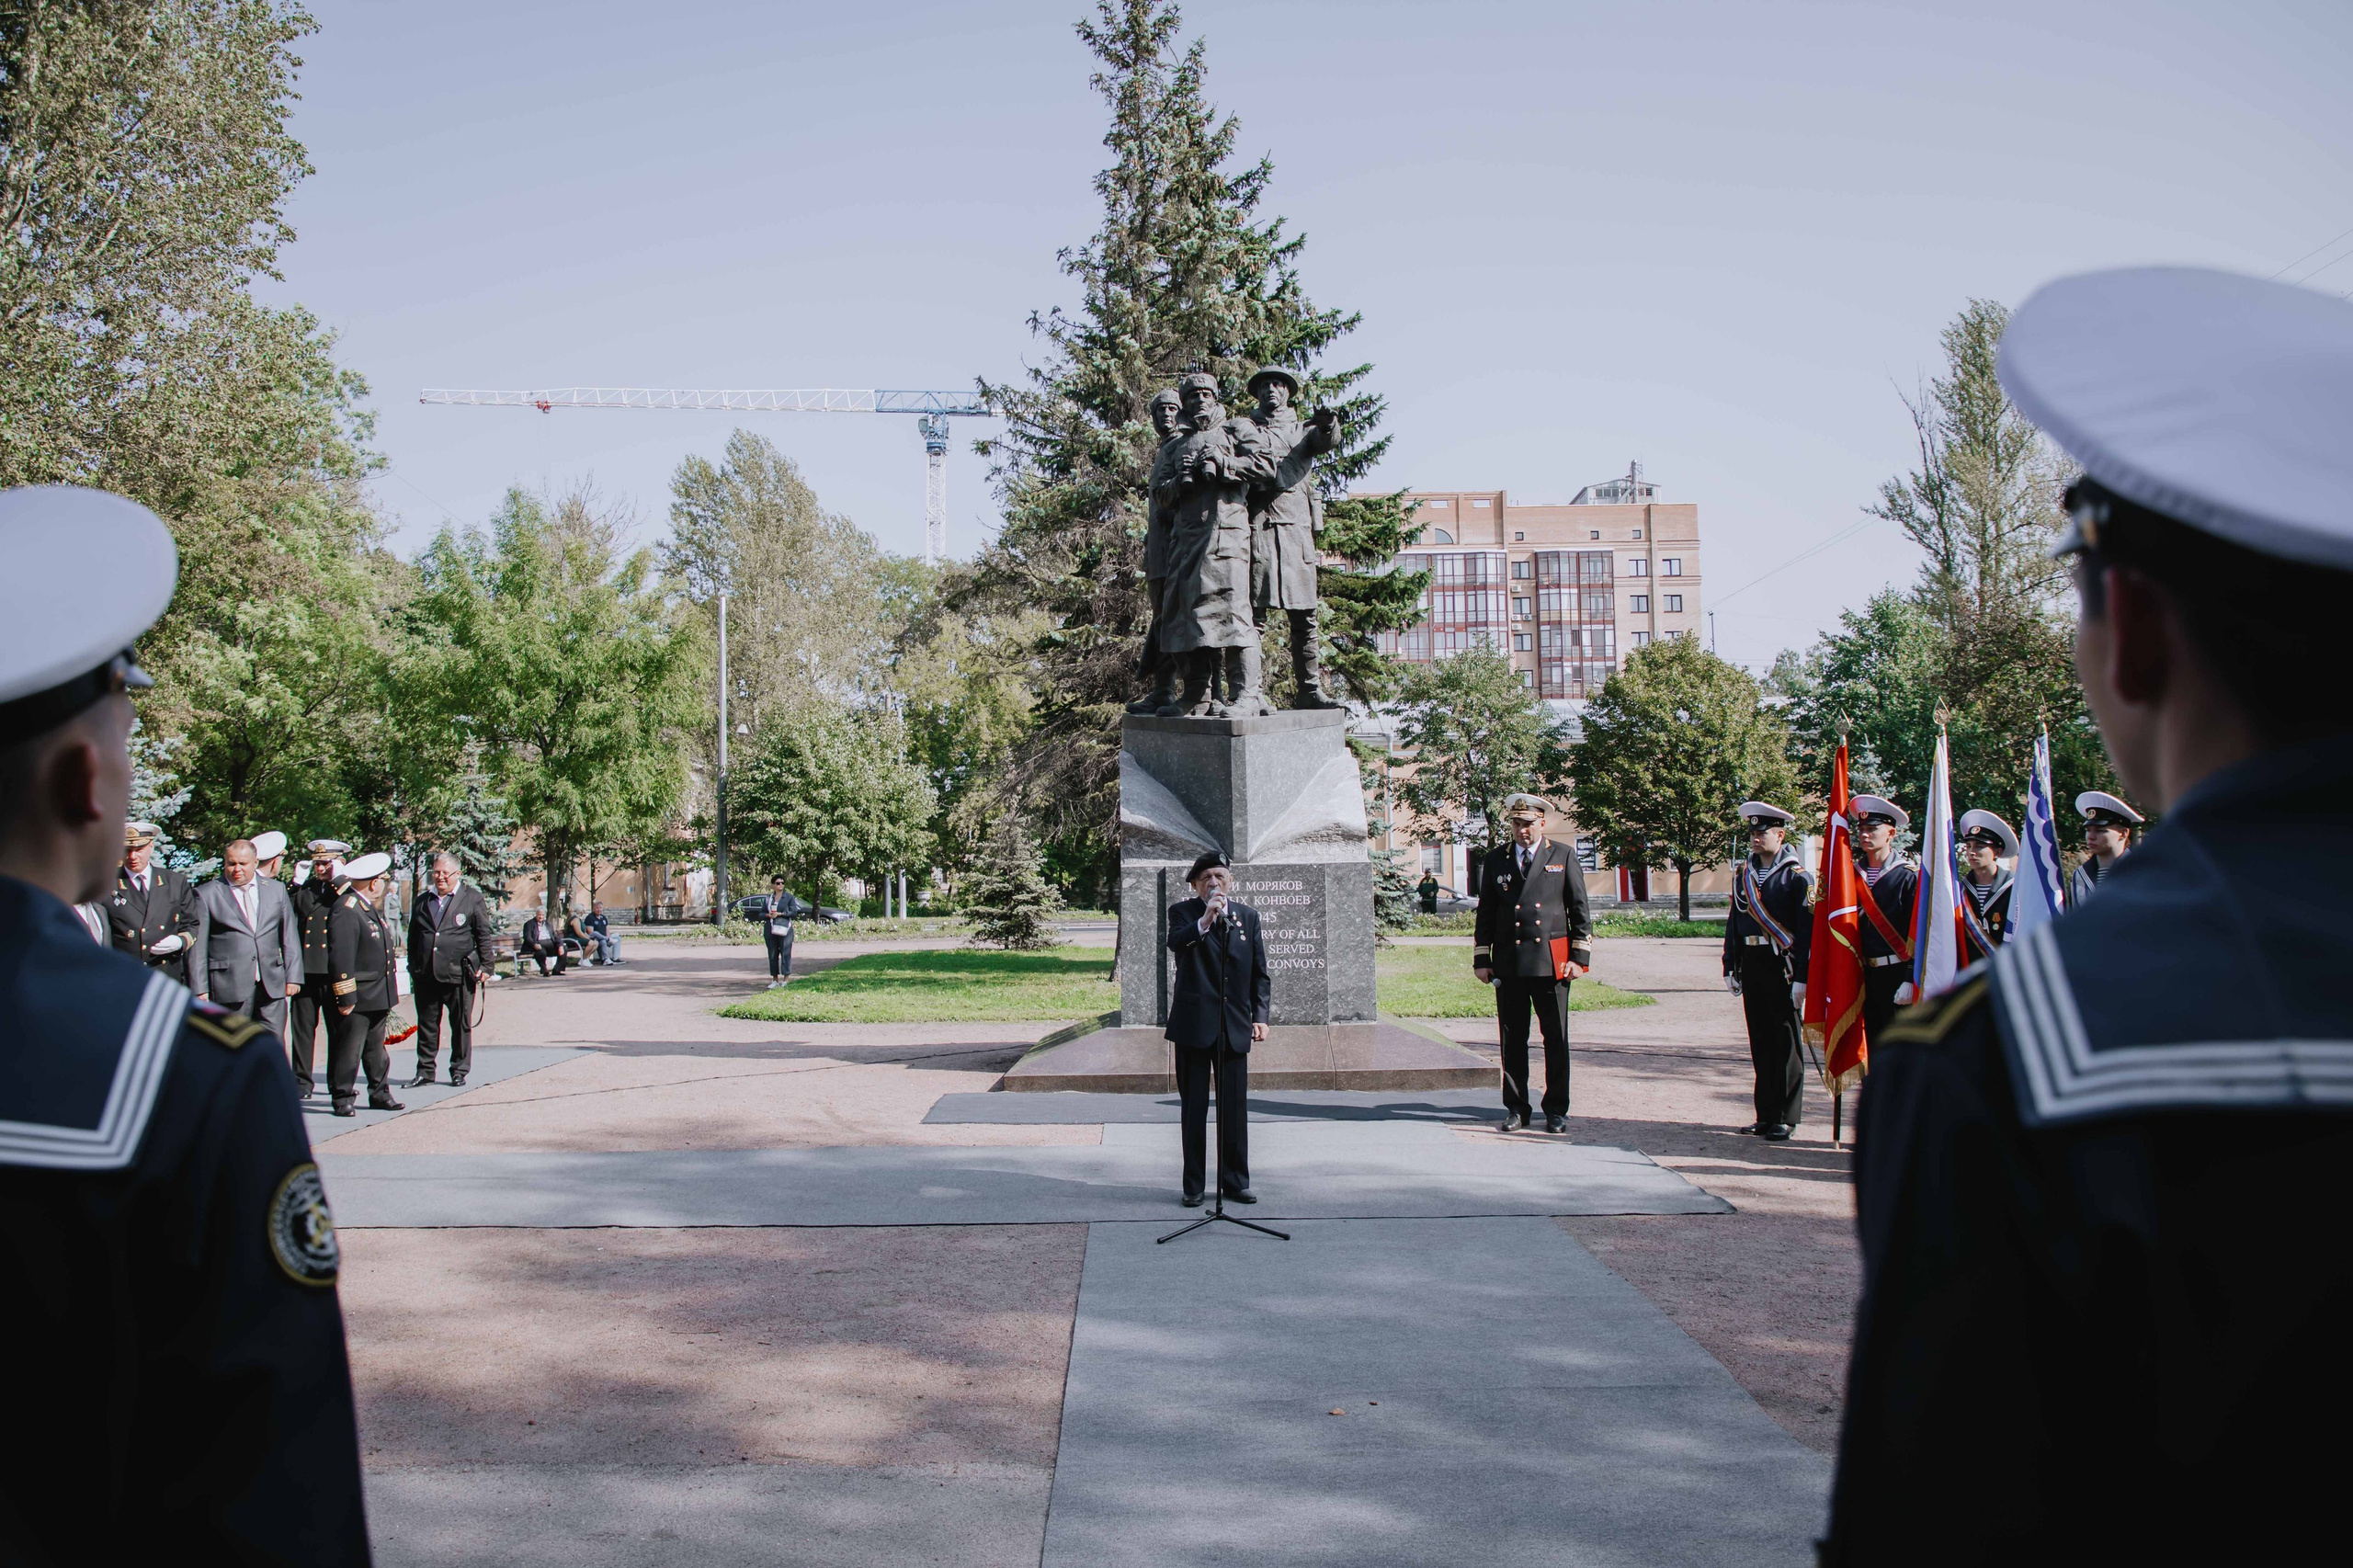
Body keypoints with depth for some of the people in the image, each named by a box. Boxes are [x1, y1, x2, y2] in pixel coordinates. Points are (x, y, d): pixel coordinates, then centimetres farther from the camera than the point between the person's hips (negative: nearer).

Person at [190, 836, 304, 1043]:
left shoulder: (277, 890, 13)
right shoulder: (206, 894, 3)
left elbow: (290, 937, 14)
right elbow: (197, 947, 1)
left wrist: (293, 976, 6)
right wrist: (200, 988, -4)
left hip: (272, 986, 3)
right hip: (229, 987, -2)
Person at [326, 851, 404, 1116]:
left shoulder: (371, 908, 13)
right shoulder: (345, 911, -18)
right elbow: (342, 958, -22)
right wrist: (346, 997, -22)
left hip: (378, 995, 10)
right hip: (357, 997, -10)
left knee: (376, 1049, 17)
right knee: (348, 1049, -1)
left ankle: (380, 1094, 25)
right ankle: (342, 1099, 8)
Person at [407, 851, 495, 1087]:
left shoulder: (472, 898, 2)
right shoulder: (423, 901, 14)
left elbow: (484, 934, 1)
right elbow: (413, 937, 17)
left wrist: (485, 965, -4)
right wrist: (413, 968, 12)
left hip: (458, 974, -3)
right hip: (426, 976, 4)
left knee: (461, 1025, 5)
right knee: (427, 1025, 8)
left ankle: (459, 1070, 15)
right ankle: (425, 1071, 16)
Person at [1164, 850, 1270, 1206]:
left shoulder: (1247, 916, 11)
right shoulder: (1182, 912, 2)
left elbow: (1260, 973, 13)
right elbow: (1175, 942, -21)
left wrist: (1260, 1015, 4)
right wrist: (1205, 920, -34)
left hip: (1235, 1026, 3)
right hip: (1194, 1023, -2)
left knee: (1235, 1107, 5)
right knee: (1193, 1107, 4)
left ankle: (1235, 1182, 15)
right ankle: (1193, 1185, 12)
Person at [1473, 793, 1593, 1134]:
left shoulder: (1564, 857, 7)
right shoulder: (1495, 860, 11)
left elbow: (1580, 910, 6)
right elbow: (1485, 913, 12)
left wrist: (1579, 958, -1)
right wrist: (1481, 959, 6)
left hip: (1552, 962, -1)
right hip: (1509, 963, 1)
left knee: (1556, 1038, 1)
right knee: (1513, 1039, 5)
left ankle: (1556, 1109, 9)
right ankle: (1516, 1108, 15)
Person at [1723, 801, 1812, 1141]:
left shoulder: (1797, 876, -6)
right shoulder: (1743, 874, 12)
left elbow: (1807, 930, -10)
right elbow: (1734, 923, 15)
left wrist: (1801, 977, -15)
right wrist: (1730, 968, 10)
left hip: (1782, 966, -6)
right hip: (1751, 965, 6)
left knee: (1785, 1042, 0)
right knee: (1760, 1042, 10)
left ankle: (1785, 1117, 6)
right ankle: (1765, 1115, 18)